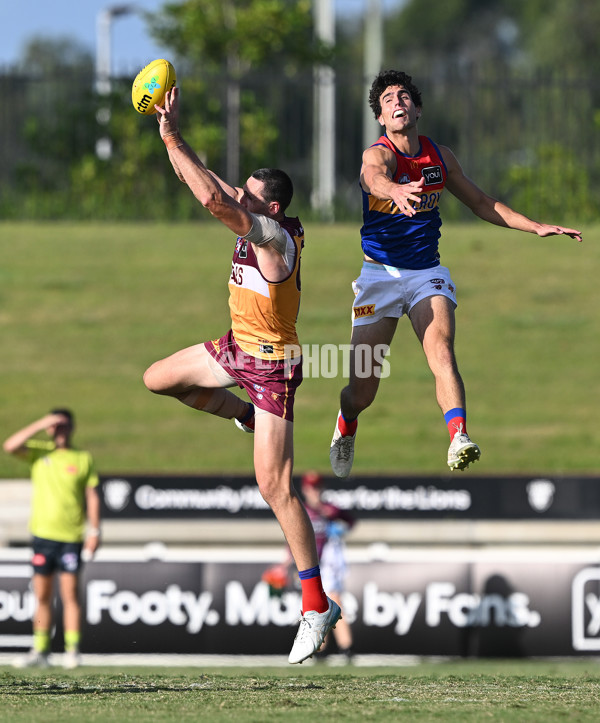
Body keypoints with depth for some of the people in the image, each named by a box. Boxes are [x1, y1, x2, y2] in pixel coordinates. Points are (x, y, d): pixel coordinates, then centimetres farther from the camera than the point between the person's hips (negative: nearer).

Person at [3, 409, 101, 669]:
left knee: (70, 593, -6)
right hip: (43, 533, 2)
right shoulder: (39, 452, 8)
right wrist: (41, 425, -11)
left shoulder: (83, 458, 6)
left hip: (71, 537, -2)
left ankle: (72, 650, -3)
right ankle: (40, 651, 9)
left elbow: (92, 497, 6)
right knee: (42, 596, 4)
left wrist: (94, 531, -2)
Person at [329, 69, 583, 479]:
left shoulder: (439, 157, 6)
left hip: (426, 272, 3)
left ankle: (459, 440, -43)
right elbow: (376, 177, -38)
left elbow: (480, 202, 19)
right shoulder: (377, 154, -12)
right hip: (380, 272, -3)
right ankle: (346, 429, 34)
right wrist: (396, 191, -63)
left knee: (442, 351, -26)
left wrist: (537, 228, 11)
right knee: (362, 390, -1)